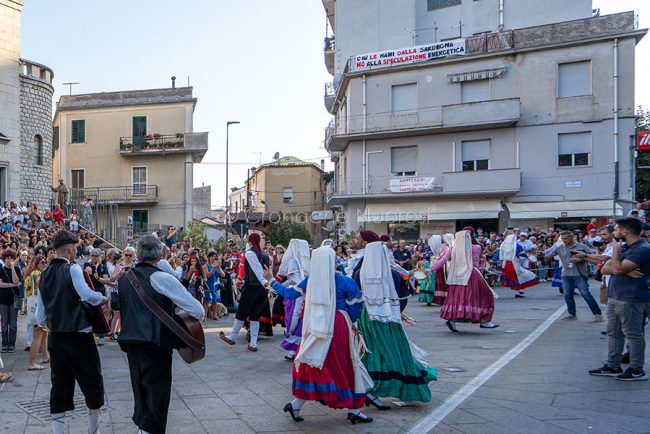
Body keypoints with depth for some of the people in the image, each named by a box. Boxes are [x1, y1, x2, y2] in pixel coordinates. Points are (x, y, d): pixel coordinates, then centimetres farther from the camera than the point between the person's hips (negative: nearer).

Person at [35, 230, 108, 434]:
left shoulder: (45, 275, 9)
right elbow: (88, 295, -32)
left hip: (56, 339, 6)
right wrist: (104, 299, -13)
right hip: (79, 338, -6)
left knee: (60, 388, 10)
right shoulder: (72, 269, -11)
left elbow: (40, 318, 11)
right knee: (92, 383, 11)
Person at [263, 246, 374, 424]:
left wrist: (272, 280, 23)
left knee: (313, 366, 14)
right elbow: (356, 308, -6)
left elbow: (289, 293, 9)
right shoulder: (345, 281, -9)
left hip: (316, 327, 4)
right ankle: (354, 411, 15)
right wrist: (349, 321, 14)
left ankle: (296, 405, 14)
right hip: (338, 327, -4)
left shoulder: (310, 281, 0)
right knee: (345, 366, 7)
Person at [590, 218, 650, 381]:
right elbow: (605, 269, 8)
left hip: (631, 299, -10)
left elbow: (617, 269, -24)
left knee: (633, 334, -1)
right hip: (614, 297, 10)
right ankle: (613, 366, 21)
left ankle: (637, 370, 8)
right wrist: (625, 270, -10)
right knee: (614, 333, 13)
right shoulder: (624, 247, 16)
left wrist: (615, 251, -9)